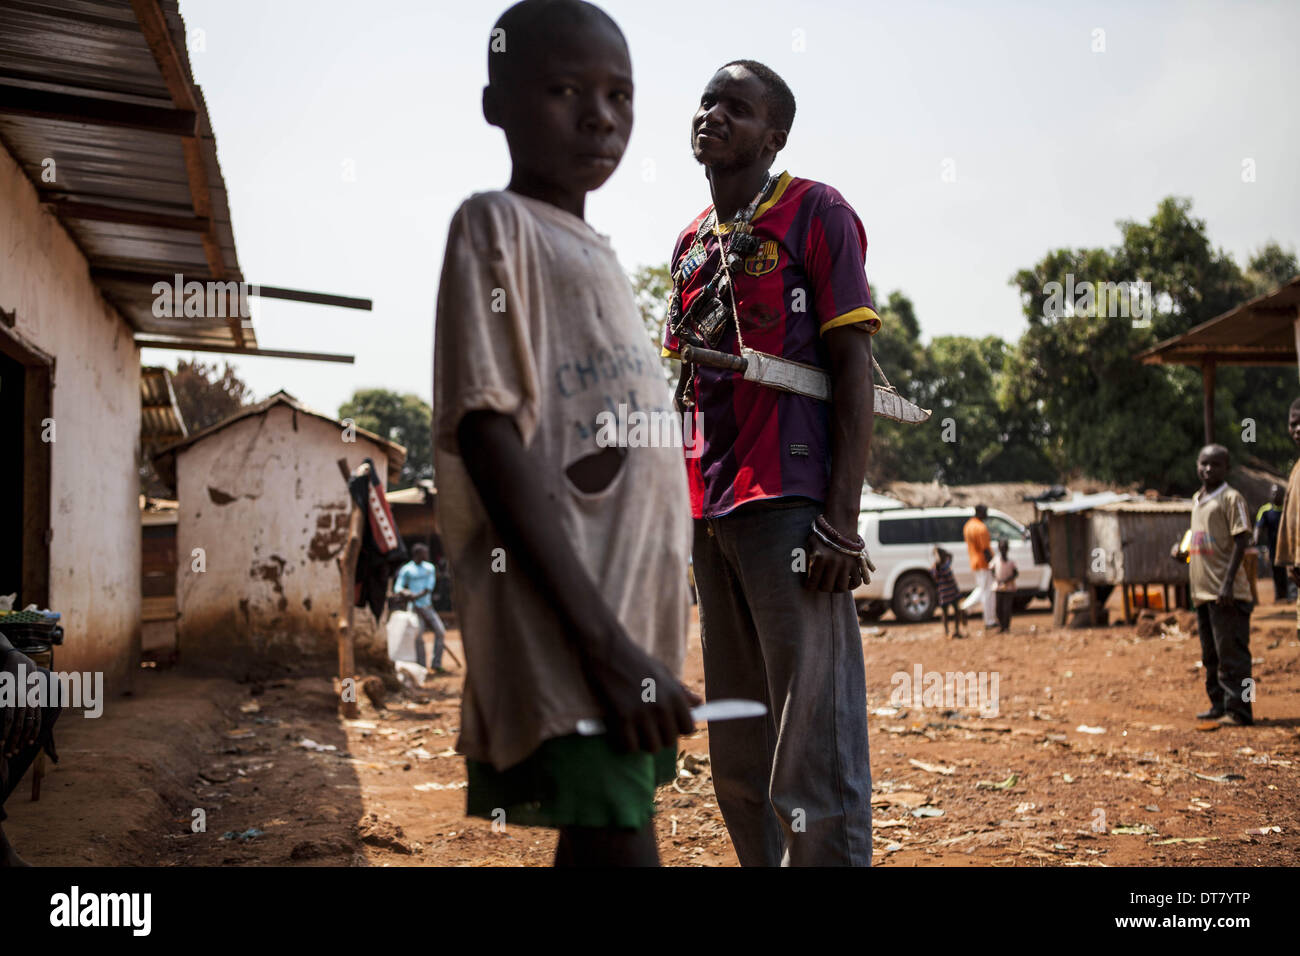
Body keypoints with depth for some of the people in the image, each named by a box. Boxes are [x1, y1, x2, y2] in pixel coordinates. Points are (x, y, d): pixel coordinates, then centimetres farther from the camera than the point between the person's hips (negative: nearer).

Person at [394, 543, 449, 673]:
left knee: (440, 632, -6)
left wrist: (416, 596, -16)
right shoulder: (406, 570, -1)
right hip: (415, 608, -4)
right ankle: (421, 668, -1)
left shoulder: (430, 568, 11)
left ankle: (436, 664, 2)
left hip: (428, 606, 4)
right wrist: (404, 592, -28)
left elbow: (429, 587, 0)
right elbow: (397, 588, -4)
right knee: (419, 638, -8)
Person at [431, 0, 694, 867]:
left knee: (603, 844, 12)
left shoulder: (597, 256, 19)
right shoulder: (497, 225, -5)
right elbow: (488, 438, -15)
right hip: (567, 644, -8)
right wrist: (605, 645, -20)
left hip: (630, 637, 8)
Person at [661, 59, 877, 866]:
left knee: (813, 749, -10)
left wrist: (842, 519, -16)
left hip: (790, 508, -7)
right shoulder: (691, 241, 20)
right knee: (739, 760, 12)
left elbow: (854, 369, -7)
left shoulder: (815, 212, 0)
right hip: (712, 514, 8)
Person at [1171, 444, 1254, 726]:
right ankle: (1219, 705, 22)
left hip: (1226, 593, -9)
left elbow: (1241, 541, -13)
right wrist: (1183, 553, 8)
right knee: (1211, 655, 14)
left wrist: (1228, 582, -19)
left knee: (1231, 652, -7)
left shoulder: (1231, 498, -8)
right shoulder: (1197, 500, 17)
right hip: (1201, 590, 9)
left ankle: (1238, 710, -4)